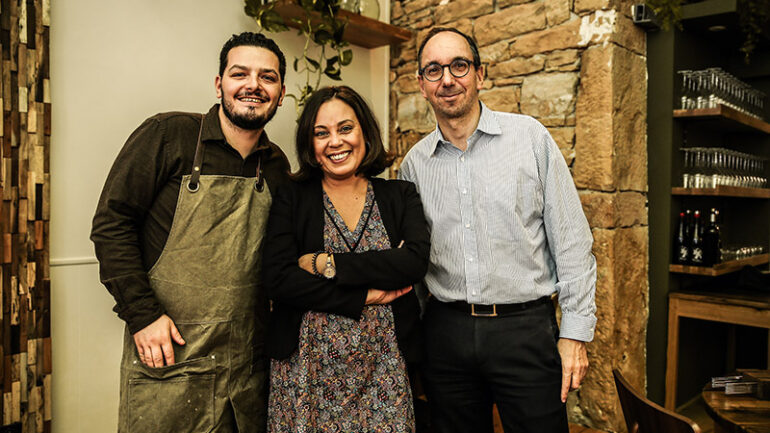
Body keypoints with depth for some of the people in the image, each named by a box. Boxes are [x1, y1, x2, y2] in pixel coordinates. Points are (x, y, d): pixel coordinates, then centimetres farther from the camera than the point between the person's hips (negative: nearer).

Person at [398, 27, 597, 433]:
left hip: (526, 327, -2)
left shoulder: (529, 136, -3)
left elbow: (570, 239, -3)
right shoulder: (414, 163, 4)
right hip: (446, 332, 3)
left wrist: (575, 332, -5)